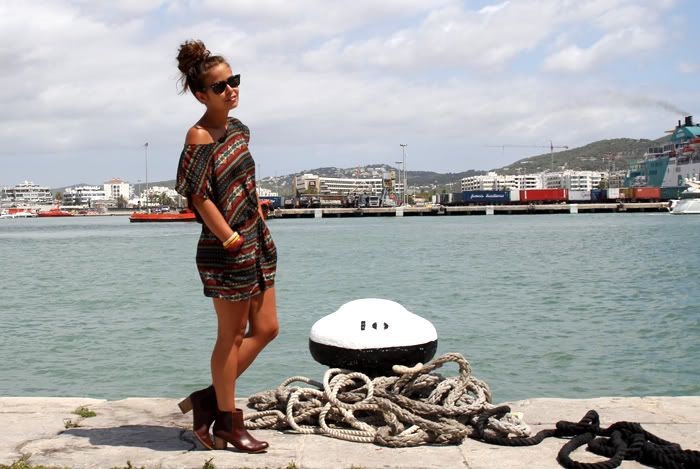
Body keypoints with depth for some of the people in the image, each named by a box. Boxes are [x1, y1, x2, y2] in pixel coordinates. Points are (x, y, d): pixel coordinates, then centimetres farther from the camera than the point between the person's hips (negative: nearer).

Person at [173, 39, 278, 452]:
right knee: (232, 335, 3)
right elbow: (199, 196, -18)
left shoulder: (238, 128, 11)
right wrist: (230, 239, -18)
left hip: (257, 242, 9)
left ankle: (209, 399, 25)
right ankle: (229, 421, 19)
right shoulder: (200, 136, -15)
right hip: (226, 252, -9)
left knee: (266, 329, 13)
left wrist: (260, 223, 14)